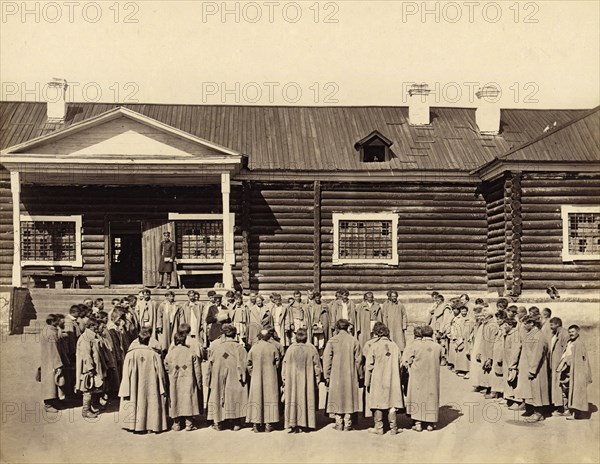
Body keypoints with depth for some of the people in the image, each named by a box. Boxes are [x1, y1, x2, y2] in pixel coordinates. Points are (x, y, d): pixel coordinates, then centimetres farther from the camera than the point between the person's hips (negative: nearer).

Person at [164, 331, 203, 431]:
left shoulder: (170, 353, -4)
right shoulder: (191, 352, -5)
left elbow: (166, 368, 2)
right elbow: (197, 370, -3)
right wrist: (199, 383, 5)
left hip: (174, 383, 1)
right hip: (188, 382, -1)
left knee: (176, 400, 9)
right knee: (188, 400, 6)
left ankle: (176, 424, 13)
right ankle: (189, 423, 6)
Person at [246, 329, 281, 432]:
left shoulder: (253, 348, -2)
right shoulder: (273, 347, -5)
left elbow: (249, 364, 1)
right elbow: (277, 362, 0)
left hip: (256, 377, 1)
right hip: (270, 377, -1)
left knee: (256, 399, 6)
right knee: (269, 398, 5)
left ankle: (255, 424, 4)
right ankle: (268, 424, 3)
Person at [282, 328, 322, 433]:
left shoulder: (290, 349, -5)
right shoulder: (311, 349, -6)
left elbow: (284, 365, 0)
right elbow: (317, 365, -2)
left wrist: (284, 379, 9)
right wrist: (317, 380, 6)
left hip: (292, 380, 0)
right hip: (307, 380, 0)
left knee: (292, 400, 5)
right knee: (306, 400, 8)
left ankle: (291, 424, 1)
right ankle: (303, 424, 7)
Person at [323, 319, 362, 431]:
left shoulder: (332, 341, -7)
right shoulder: (354, 341, -1)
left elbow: (327, 360, -6)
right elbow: (358, 360, 3)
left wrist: (327, 376, 1)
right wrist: (357, 374, 12)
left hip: (336, 376, -1)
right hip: (350, 376, 1)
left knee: (337, 398, 8)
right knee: (349, 397, 8)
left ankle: (339, 424, 9)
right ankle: (347, 424, 8)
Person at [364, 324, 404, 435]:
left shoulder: (374, 346, -6)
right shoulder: (394, 346, 3)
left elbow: (369, 365, -4)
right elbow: (399, 363, 9)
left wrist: (367, 382, 3)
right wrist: (398, 378, 18)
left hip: (378, 380, -3)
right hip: (392, 380, 3)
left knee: (378, 404, 4)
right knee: (392, 403, 6)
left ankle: (378, 428, 7)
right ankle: (393, 428, 9)